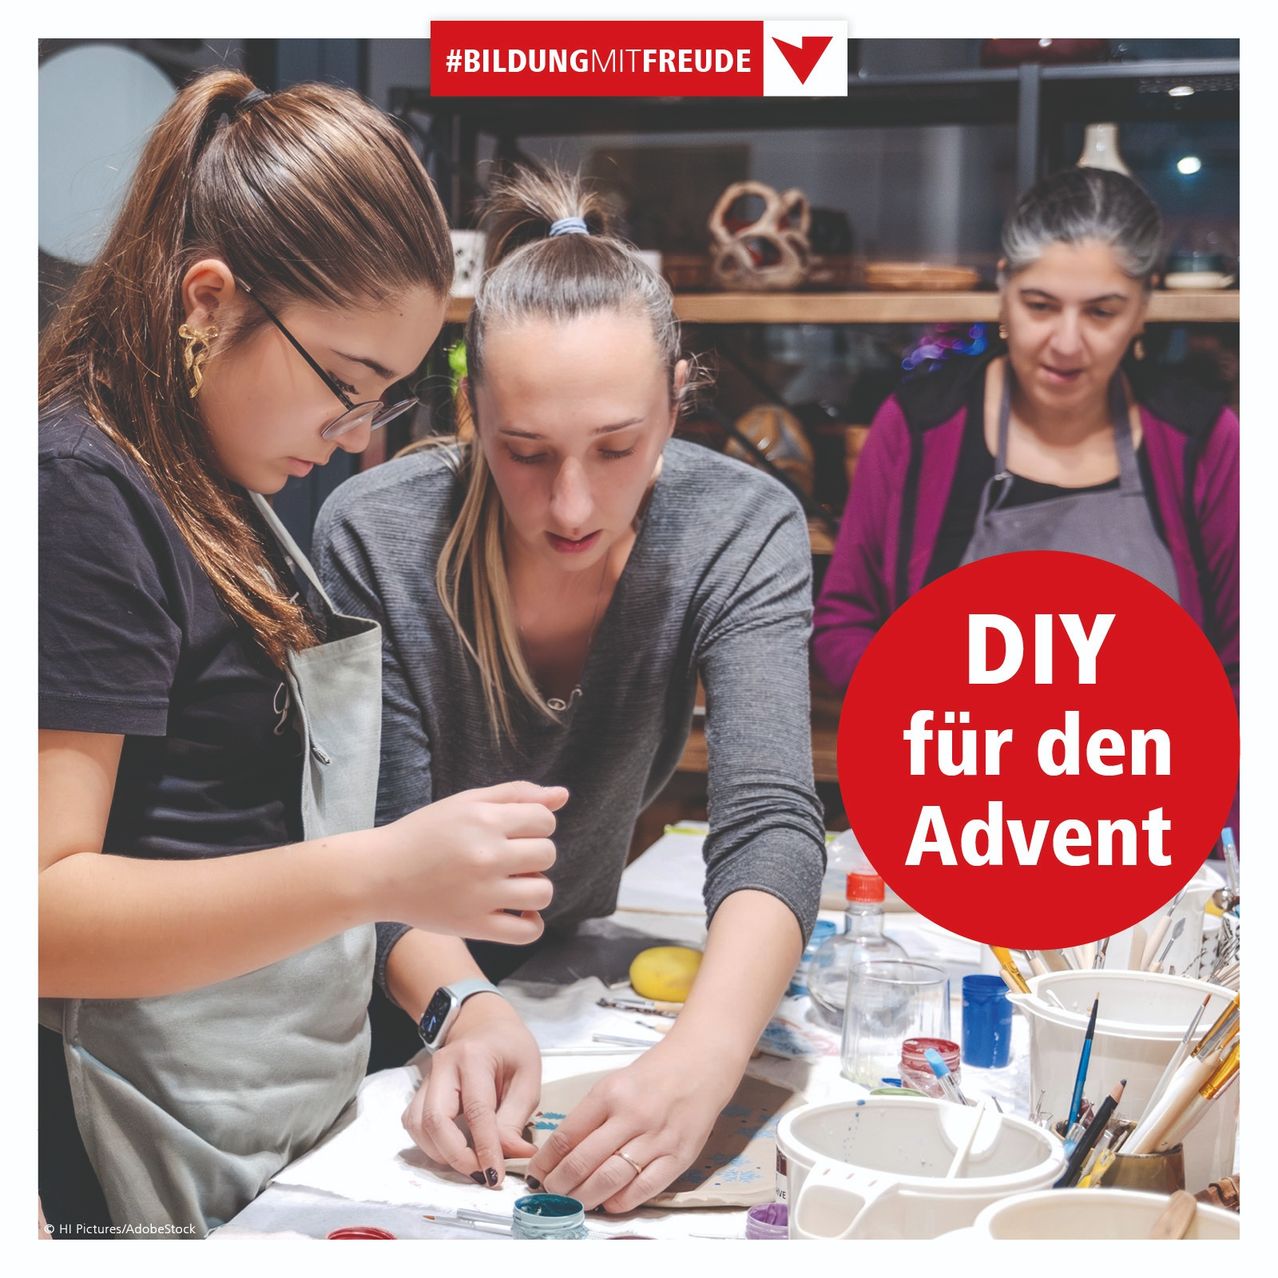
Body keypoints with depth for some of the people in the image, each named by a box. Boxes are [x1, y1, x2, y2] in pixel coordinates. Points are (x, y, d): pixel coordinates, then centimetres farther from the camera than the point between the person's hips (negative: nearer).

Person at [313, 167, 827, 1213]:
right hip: (397, 1001, 0)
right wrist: (463, 1008, -42)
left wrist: (704, 1055, -48)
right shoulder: (375, 537, -22)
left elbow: (770, 821, -30)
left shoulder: (744, 531, -20)